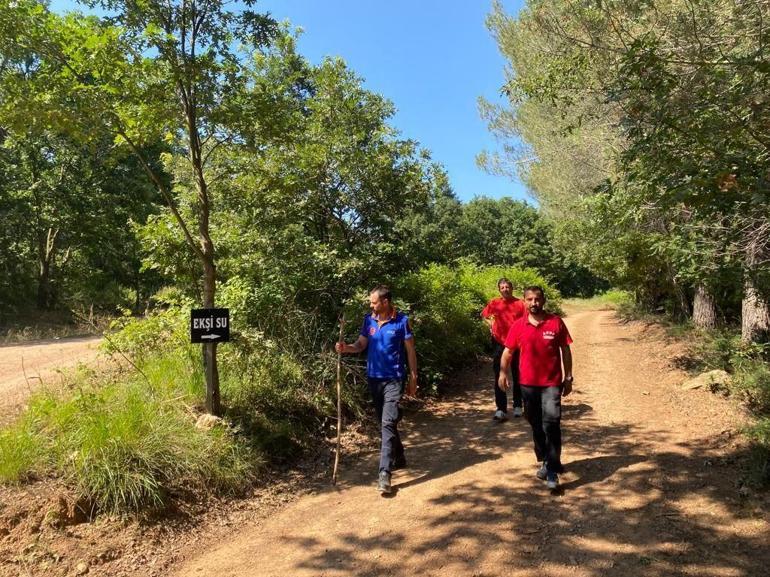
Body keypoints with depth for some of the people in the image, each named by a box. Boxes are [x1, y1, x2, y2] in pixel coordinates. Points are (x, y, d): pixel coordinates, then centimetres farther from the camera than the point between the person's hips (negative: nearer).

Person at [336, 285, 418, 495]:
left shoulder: (401, 321, -8)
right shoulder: (369, 320, 4)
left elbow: (410, 350, -2)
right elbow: (361, 345, 7)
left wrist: (413, 377, -2)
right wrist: (346, 347, -14)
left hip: (393, 379, -5)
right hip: (373, 378, 5)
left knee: (388, 424, -13)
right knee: (385, 422, 16)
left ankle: (384, 473, -14)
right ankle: (398, 458, 35)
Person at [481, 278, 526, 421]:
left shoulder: (519, 304, -6)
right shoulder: (494, 304, 0)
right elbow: (484, 315, 17)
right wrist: (490, 324, 1)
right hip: (499, 343, 1)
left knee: (517, 376, 12)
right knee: (499, 377, 0)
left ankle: (517, 406, 27)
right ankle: (501, 409, 4)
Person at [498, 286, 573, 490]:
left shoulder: (556, 323, -4)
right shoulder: (518, 325, 0)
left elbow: (565, 351, 2)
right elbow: (508, 351, 5)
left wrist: (568, 378, 1)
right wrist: (503, 372, -8)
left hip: (552, 383, -3)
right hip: (528, 383, 3)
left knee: (551, 424, -11)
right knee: (536, 426, 14)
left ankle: (552, 471, -5)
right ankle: (545, 462, 33)